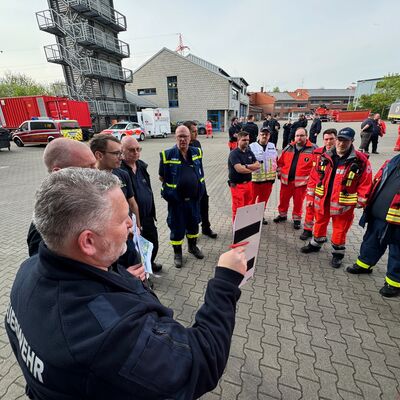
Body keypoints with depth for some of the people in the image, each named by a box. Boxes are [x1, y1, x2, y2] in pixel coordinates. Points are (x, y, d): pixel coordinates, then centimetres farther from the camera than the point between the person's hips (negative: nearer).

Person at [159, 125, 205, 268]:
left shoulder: (197, 152, 1)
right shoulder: (167, 154, -12)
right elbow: (162, 177, -4)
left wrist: (198, 188, 5)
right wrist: (173, 187, -4)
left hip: (194, 197, 4)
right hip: (176, 199, -4)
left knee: (193, 223, 19)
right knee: (177, 226, 9)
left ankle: (193, 246, 44)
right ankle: (177, 253, 30)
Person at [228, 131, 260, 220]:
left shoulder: (249, 152, 9)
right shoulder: (234, 153, -14)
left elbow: (258, 165, 2)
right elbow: (239, 169, -26)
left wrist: (246, 166, -17)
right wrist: (252, 169, -9)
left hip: (248, 183, 7)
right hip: (237, 185, -7)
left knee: (248, 207, 17)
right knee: (238, 208, 0)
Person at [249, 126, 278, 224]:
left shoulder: (272, 146, 7)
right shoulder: (252, 146, -9)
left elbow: (275, 161, 17)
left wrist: (274, 175, 16)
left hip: (268, 179, 5)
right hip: (255, 179, -5)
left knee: (264, 200, 17)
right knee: (251, 199, 5)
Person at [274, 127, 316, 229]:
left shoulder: (313, 149, -6)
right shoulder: (288, 147, 6)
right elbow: (280, 162, 12)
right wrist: (279, 173, 7)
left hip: (301, 182, -3)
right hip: (286, 180, 4)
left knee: (298, 202, 8)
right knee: (283, 199, 15)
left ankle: (297, 219, 26)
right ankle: (282, 215, 35)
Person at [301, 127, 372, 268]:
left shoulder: (361, 161, -11)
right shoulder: (325, 157, -1)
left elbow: (365, 184, -7)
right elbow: (314, 177, 2)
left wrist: (360, 203, -6)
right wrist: (310, 197, 2)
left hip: (343, 204, -3)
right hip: (321, 200, 3)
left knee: (340, 229, 11)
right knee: (320, 224, 21)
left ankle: (338, 253, 31)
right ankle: (316, 244, 42)